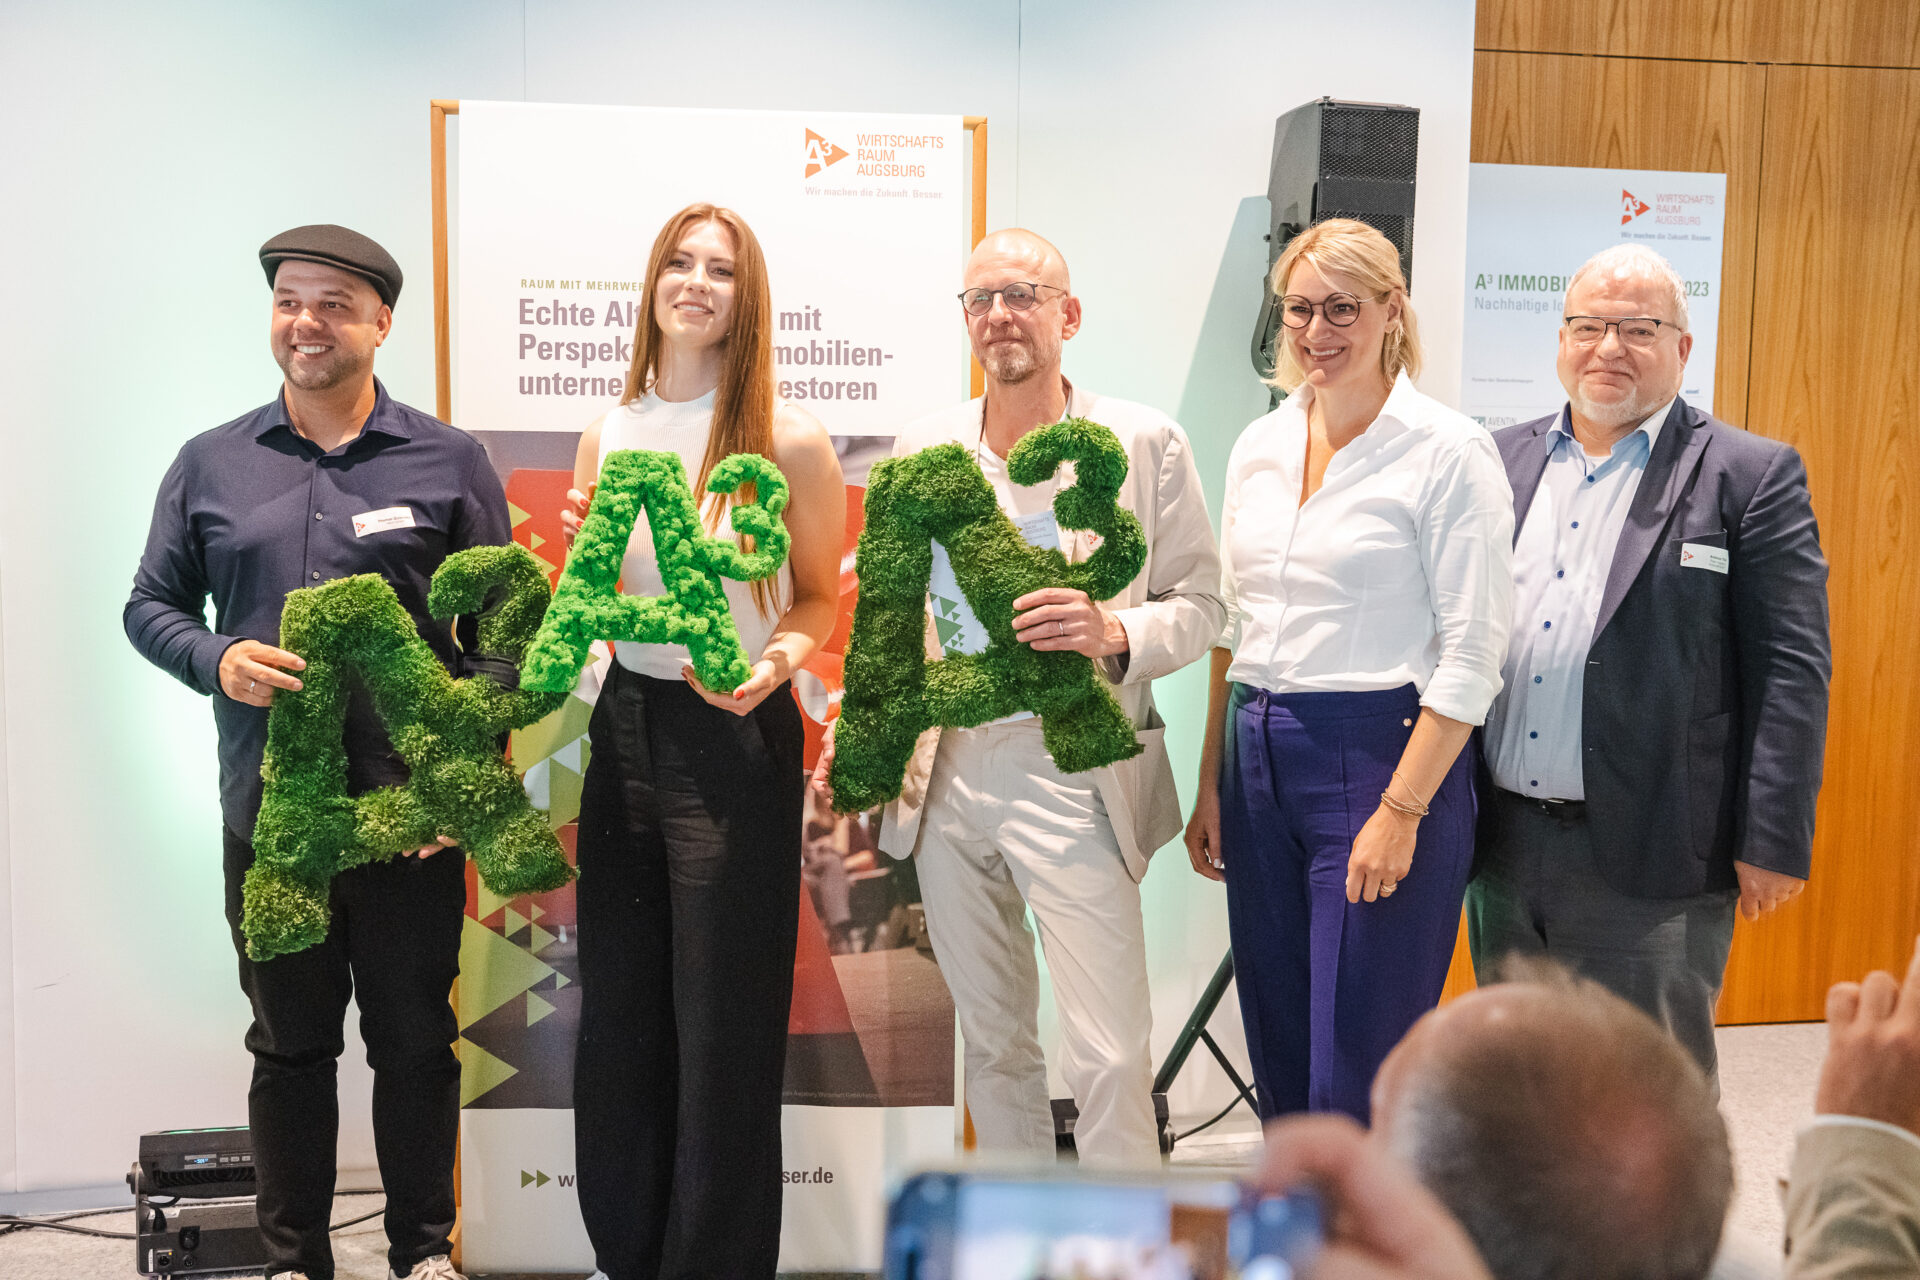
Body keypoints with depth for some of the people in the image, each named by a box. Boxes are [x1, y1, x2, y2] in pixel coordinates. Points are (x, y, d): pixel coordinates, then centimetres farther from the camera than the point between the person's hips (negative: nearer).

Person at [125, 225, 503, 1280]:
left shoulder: (449, 463, 2)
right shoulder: (210, 464, 8)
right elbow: (150, 604, 11)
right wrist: (217, 660, -11)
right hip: (266, 810, 2)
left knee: (415, 1037, 9)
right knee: (289, 1043, 12)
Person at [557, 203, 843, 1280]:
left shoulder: (788, 441, -7)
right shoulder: (608, 436, 7)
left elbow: (821, 598, 1)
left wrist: (779, 660, -18)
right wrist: (580, 556, -5)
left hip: (739, 736, -5)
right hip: (626, 724, 5)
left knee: (721, 1028, 4)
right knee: (618, 1016, 14)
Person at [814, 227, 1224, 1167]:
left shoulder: (1144, 443, -2)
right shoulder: (922, 447, 9)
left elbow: (1199, 605, 0)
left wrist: (1112, 632, -20)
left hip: (1071, 778, -4)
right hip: (946, 773, 4)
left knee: (1107, 1060, -6)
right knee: (992, 1042, 15)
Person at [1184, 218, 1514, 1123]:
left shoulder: (1448, 452, -7)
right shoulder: (1259, 447, 11)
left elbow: (1471, 656, -10)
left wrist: (1402, 811, -15)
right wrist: (1212, 786, 12)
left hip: (1382, 756, -6)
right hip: (1260, 758, 6)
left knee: (1358, 1072, -2)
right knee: (1280, 1057, 13)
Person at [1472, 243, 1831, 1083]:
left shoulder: (1751, 477, -3)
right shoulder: (1501, 462, 10)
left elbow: (1791, 669, -6)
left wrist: (1771, 844, -10)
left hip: (1650, 866, -4)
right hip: (1503, 851, 5)